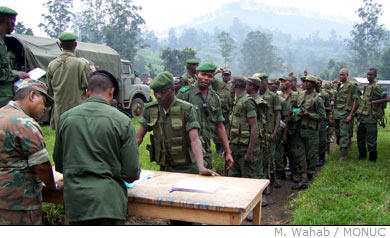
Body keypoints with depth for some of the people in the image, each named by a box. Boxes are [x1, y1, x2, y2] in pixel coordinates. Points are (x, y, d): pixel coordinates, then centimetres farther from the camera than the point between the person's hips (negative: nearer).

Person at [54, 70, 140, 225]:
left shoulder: (66, 117, 1)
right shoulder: (122, 120, -8)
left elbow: (58, 164, 12)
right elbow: (132, 172, -7)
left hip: (75, 202, 3)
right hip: (109, 199, -3)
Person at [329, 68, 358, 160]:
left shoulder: (352, 86, -4)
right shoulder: (337, 85, 15)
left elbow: (355, 101, -8)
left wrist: (350, 115, -14)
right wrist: (331, 113, 14)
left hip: (345, 112, -6)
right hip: (336, 112, 6)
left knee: (344, 134, -5)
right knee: (337, 133, 10)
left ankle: (344, 153, 2)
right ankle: (341, 147, 25)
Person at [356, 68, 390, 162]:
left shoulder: (376, 88, -11)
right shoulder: (366, 87, 14)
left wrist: (376, 102, -18)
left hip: (371, 118, -8)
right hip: (362, 117, 8)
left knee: (371, 140, -1)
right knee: (360, 137, 16)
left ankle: (372, 158, 13)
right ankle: (362, 154, 32)